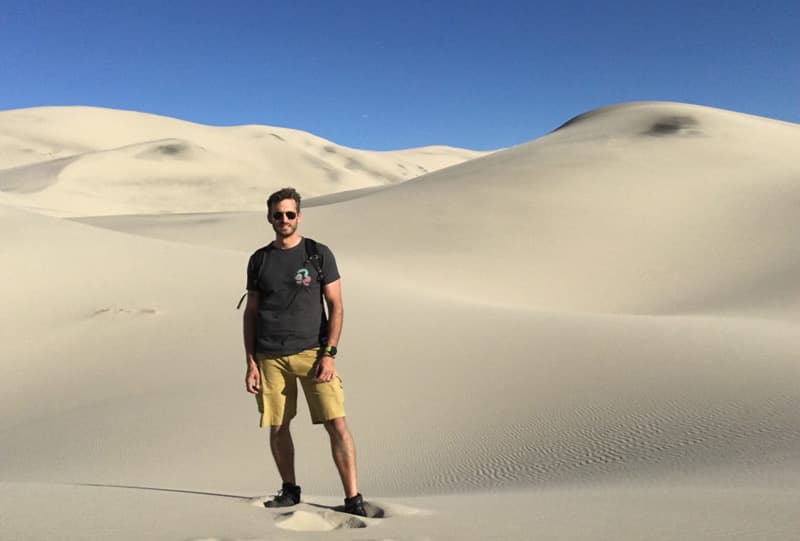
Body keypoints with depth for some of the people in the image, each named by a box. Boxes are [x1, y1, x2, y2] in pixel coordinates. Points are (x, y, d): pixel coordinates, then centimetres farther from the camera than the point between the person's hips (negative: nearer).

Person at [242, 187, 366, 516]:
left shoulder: (319, 254, 3)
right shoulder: (259, 260, 10)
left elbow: (336, 307, 1)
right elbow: (250, 313, 12)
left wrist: (329, 354, -9)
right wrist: (250, 362, 5)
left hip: (312, 351, -2)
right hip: (270, 357, 3)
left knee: (337, 423, -9)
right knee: (277, 428, 7)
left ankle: (353, 498, -1)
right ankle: (289, 490, 28)